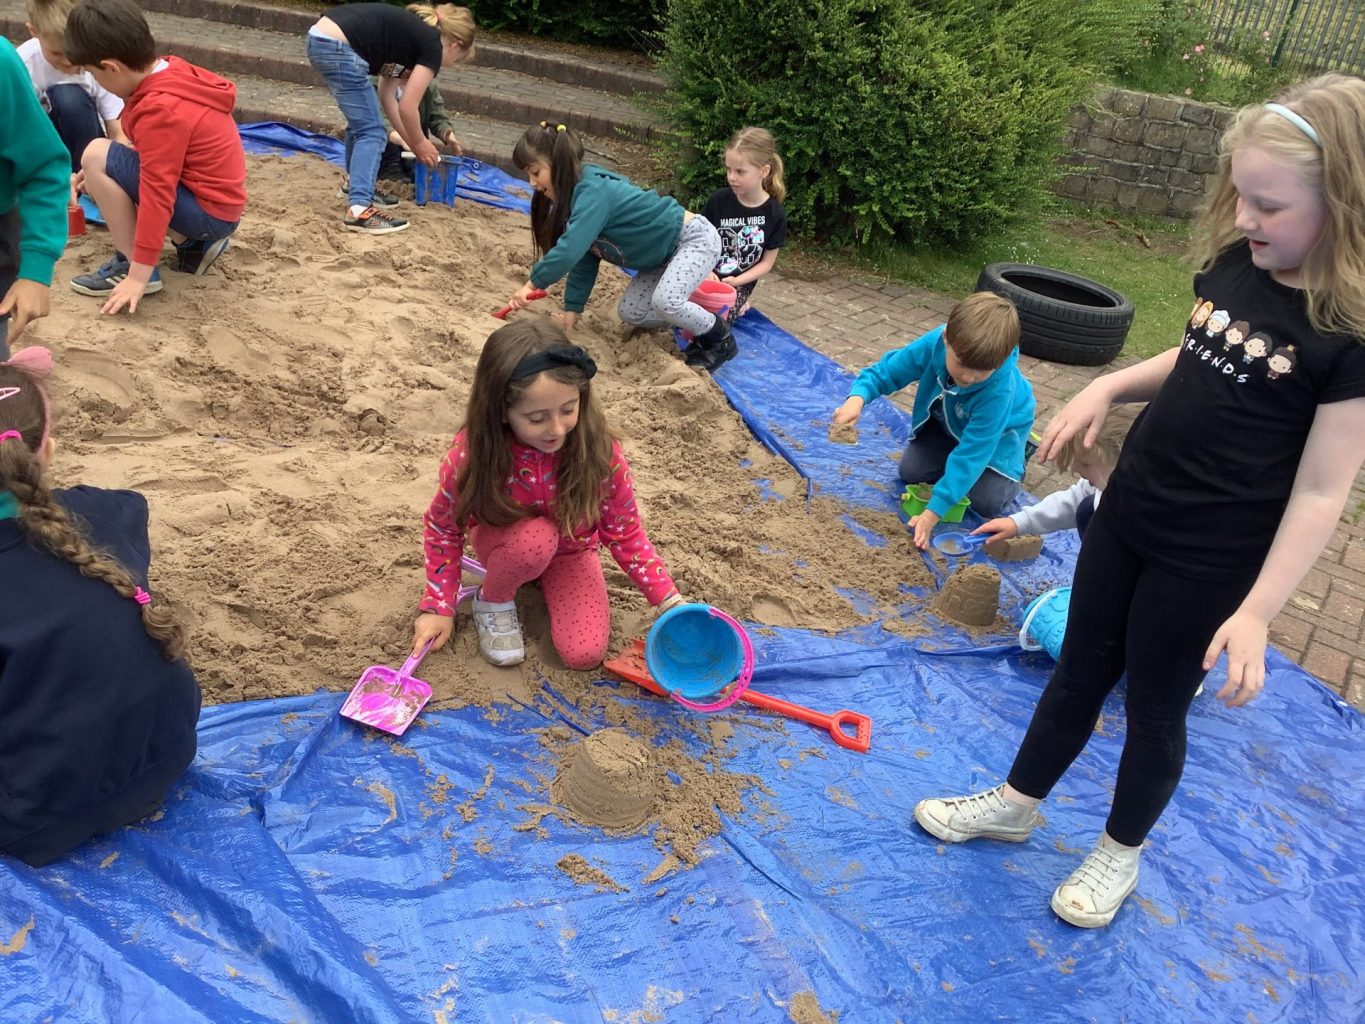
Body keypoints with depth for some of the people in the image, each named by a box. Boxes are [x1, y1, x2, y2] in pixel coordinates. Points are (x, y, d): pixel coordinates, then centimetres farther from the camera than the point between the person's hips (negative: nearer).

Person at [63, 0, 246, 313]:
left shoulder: (160, 110, -24)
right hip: (218, 205, 9)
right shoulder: (174, 72, 4)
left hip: (209, 212, -9)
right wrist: (96, 174, 23)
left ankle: (128, 266, -7)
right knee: (101, 176, 19)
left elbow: (157, 196, -26)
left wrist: (138, 276, -25)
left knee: (97, 155, -15)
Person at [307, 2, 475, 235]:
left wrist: (410, 141, 27)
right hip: (338, 48, -9)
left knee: (360, 123, 23)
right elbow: (408, 108, -1)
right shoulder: (432, 46, 1)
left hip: (319, 38, 9)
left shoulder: (410, 32, 26)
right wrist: (419, 143, 17)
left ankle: (358, 189, 34)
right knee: (371, 131, -4)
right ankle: (359, 211, -15)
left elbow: (387, 95, 24)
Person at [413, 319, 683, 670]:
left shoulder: (600, 452, -30)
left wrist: (670, 601, -22)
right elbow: (443, 527, -11)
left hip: (570, 550, 2)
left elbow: (625, 534, -16)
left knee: (585, 654, -16)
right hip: (506, 543, -1)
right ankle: (492, 602, -4)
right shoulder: (473, 454, -31)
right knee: (535, 538, -37)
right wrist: (439, 606, -13)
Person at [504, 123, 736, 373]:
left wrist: (533, 283, -26)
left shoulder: (593, 192, -29)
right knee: (630, 312, 4)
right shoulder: (580, 193, 1)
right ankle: (698, 324, 19)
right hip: (665, 253, 10)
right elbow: (584, 253, 7)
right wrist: (573, 307, 3)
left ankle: (721, 339, -6)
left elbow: (570, 251, -39)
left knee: (665, 300, -31)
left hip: (695, 238, -10)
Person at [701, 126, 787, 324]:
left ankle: (738, 306, 8)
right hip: (707, 277, 2)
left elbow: (767, 262, -2)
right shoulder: (718, 199, -6)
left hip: (738, 285, -2)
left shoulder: (775, 214, -9)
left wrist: (737, 281, -16)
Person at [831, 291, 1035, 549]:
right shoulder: (934, 343, -36)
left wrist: (933, 512, -43)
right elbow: (886, 371, -24)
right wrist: (858, 397, -48)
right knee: (911, 471, -9)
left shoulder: (1000, 390, -44)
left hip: (998, 434, -4)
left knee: (986, 503, -15)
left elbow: (972, 453, -42)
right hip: (948, 422, 4)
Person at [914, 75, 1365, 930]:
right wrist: (1110, 385, -3)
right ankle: (1016, 804, 39)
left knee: (1156, 704, 12)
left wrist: (1258, 611, -21)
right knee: (1080, 669, 19)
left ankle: (1120, 853, 38)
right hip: (1129, 512, 6)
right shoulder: (1235, 261, -3)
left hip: (1209, 560, -6)